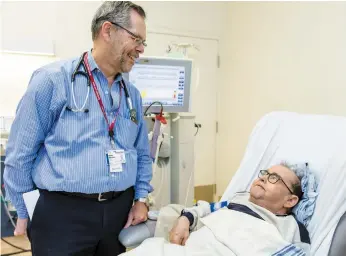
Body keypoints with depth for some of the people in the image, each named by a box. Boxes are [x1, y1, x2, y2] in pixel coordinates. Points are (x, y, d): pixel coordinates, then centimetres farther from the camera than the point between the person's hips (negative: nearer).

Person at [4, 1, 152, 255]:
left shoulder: (133, 94, 10)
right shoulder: (53, 80, -7)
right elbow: (20, 153, -5)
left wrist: (141, 199, 7)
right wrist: (23, 214, -1)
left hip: (120, 212, 6)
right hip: (64, 214, -5)